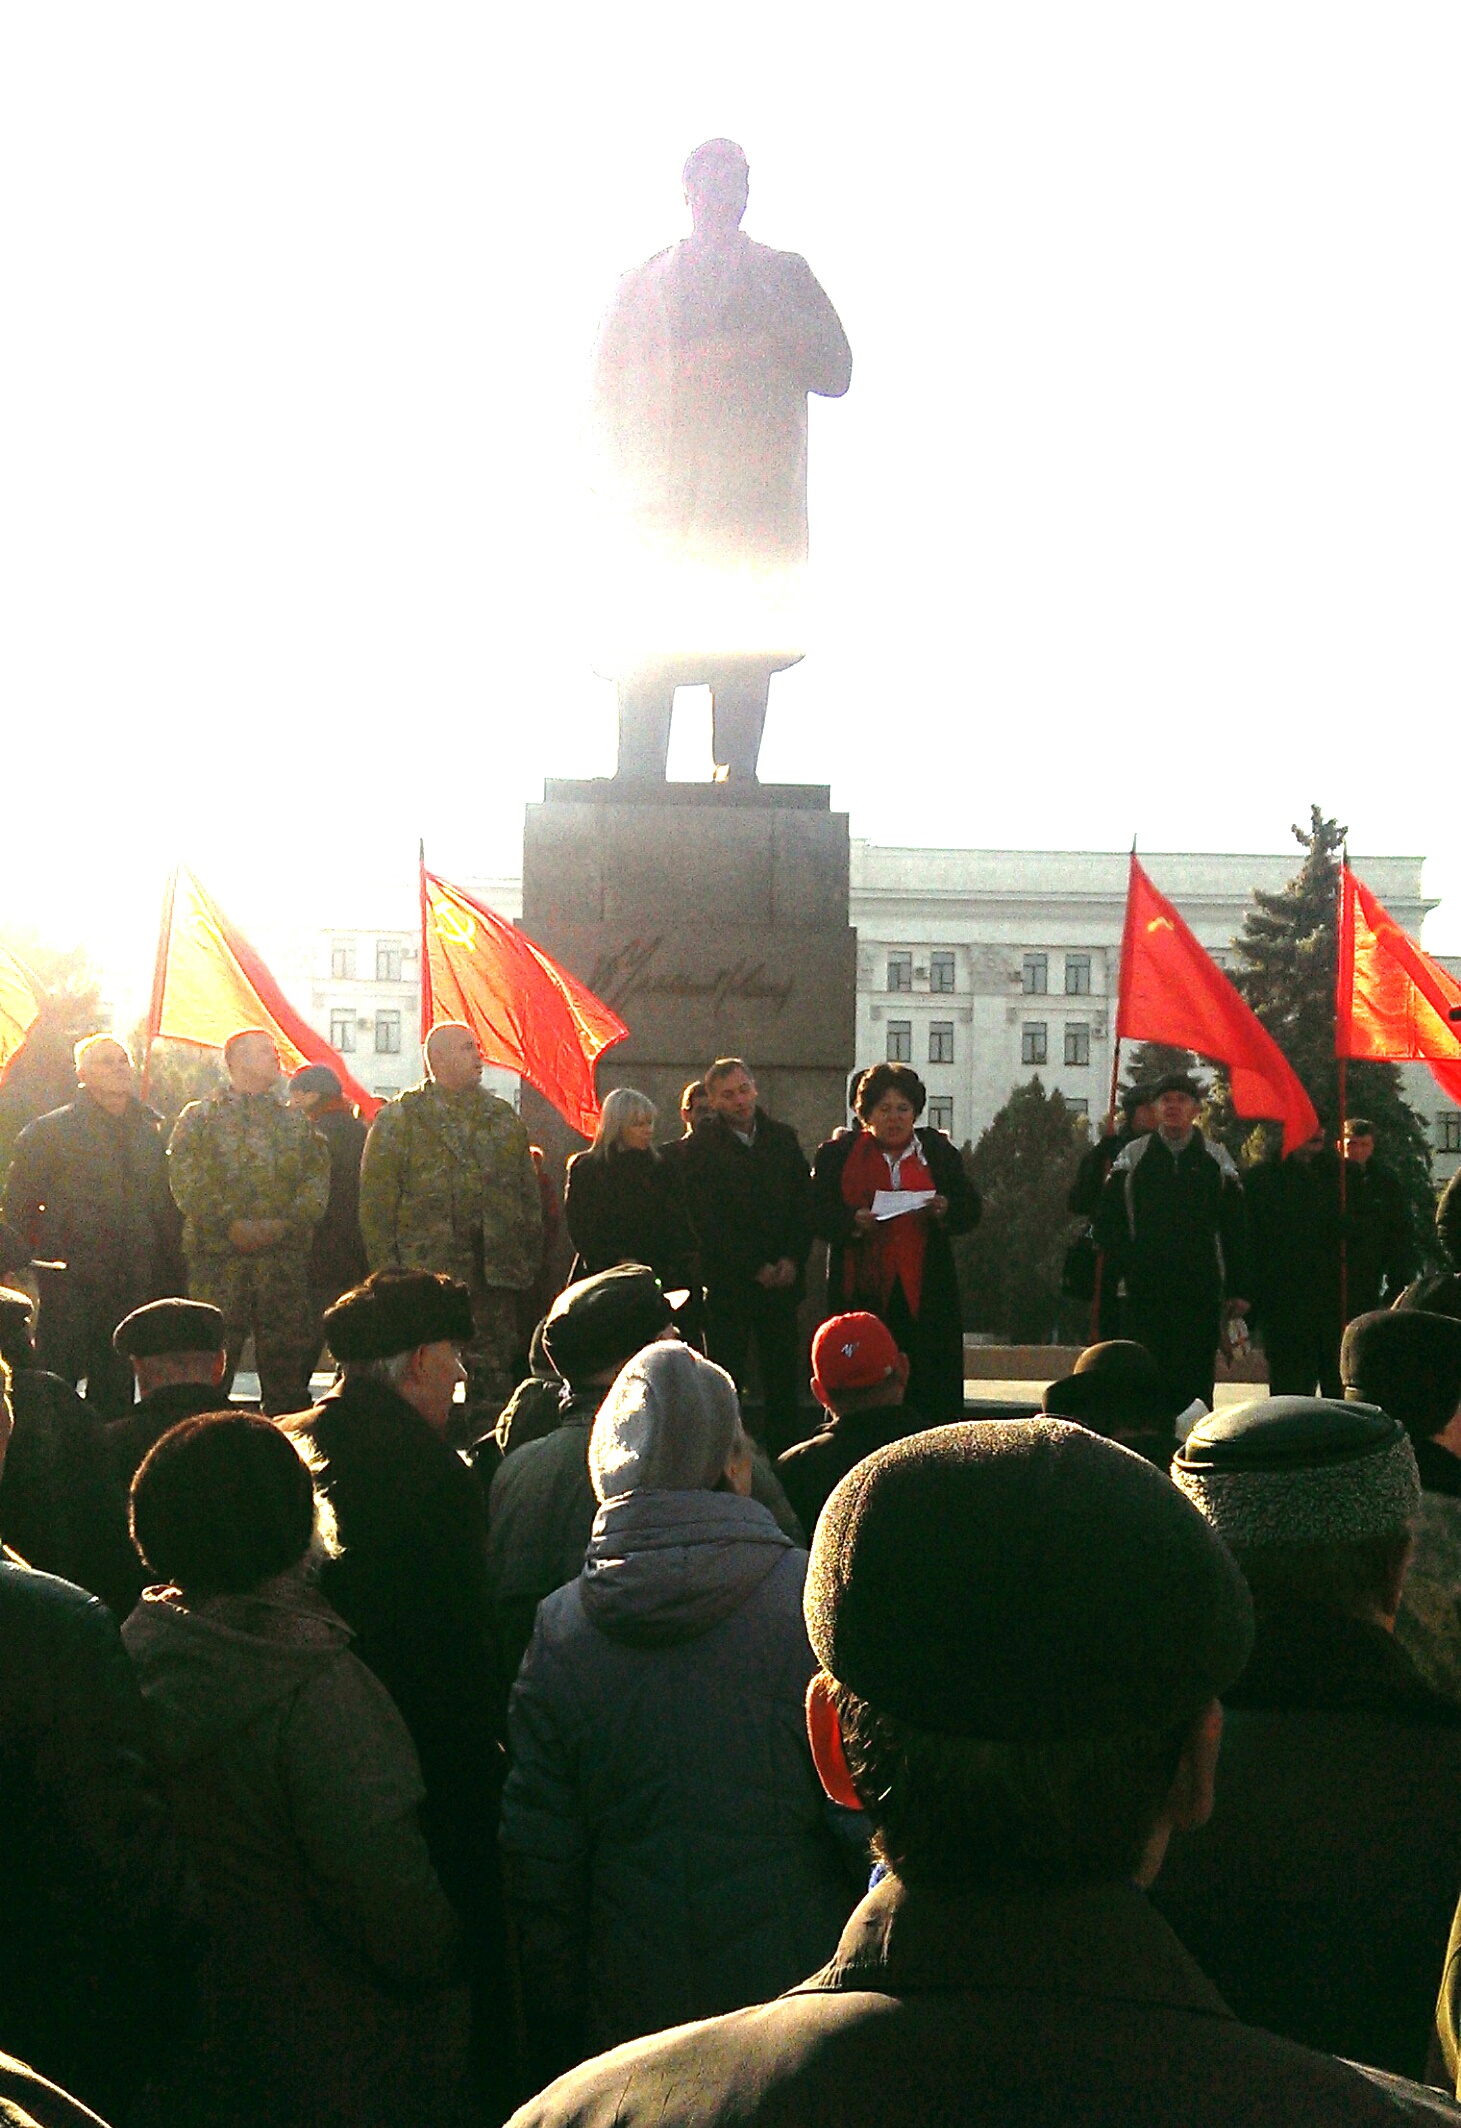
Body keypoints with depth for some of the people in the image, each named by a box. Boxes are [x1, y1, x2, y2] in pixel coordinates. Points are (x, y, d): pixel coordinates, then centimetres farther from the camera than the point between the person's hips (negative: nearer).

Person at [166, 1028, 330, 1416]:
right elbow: (186, 1180, -4)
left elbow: (318, 1179, 8)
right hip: (218, 1256, -3)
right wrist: (230, 1223, -15)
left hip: (285, 1256, 3)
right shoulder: (200, 1117, 7)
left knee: (286, 1362, 2)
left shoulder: (295, 1121, 18)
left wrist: (287, 1222, -9)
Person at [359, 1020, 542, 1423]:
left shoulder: (504, 1117, 17)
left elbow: (529, 1192, 18)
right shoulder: (400, 1118, 3)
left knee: (494, 1374, 4)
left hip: (496, 1270, 4)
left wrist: (530, 1257, 10)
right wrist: (386, 1267, -7)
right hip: (426, 1269, -4)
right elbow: (376, 1199, -1)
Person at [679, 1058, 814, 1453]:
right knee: (725, 1379, -2)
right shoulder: (701, 1147, -2)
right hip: (727, 1281, -3)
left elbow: (804, 1203, 10)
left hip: (782, 1279, 3)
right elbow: (706, 1220, -6)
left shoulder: (783, 1138, 11)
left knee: (783, 1378, 3)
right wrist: (754, 1267, -9)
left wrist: (793, 1259, -3)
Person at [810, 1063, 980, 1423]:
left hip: (925, 1292, 1)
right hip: (863, 1292, -1)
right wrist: (853, 1221, -18)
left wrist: (945, 1210, -10)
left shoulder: (938, 1151, 14)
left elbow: (970, 1211, 11)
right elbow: (819, 1215, 1)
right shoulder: (837, 1154, 9)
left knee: (935, 1393, -2)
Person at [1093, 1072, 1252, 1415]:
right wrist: (1124, 1268, -4)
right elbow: (1107, 1222, 8)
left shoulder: (1216, 1159, 10)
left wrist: (1239, 1288, 3)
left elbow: (1236, 1228, 9)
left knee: (1197, 1380, -2)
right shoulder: (1133, 1158, 9)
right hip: (1145, 1292, 0)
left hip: (1202, 1291, 0)